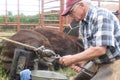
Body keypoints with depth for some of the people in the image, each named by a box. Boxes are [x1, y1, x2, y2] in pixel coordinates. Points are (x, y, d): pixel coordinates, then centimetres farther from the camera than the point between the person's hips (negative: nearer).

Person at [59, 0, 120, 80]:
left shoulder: (101, 16, -19)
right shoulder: (83, 24, 8)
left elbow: (100, 49, -27)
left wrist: (72, 59, -20)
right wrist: (83, 62, -5)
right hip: (102, 65, 9)